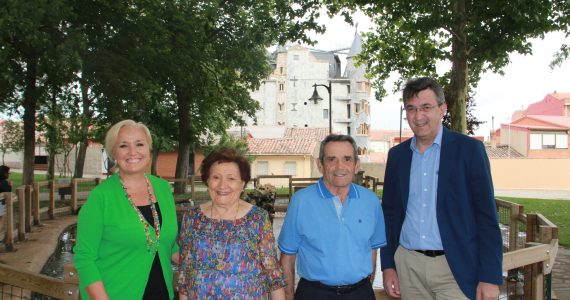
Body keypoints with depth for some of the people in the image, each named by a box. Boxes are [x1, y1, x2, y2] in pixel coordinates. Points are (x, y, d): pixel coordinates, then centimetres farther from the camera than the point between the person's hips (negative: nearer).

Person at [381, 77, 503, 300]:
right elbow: (389, 213, 10)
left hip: (455, 268, -3)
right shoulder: (397, 154, 6)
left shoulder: (469, 149, -5)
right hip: (408, 265, 4)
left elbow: (487, 216, -7)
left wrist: (490, 277, -10)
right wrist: (388, 265, 5)